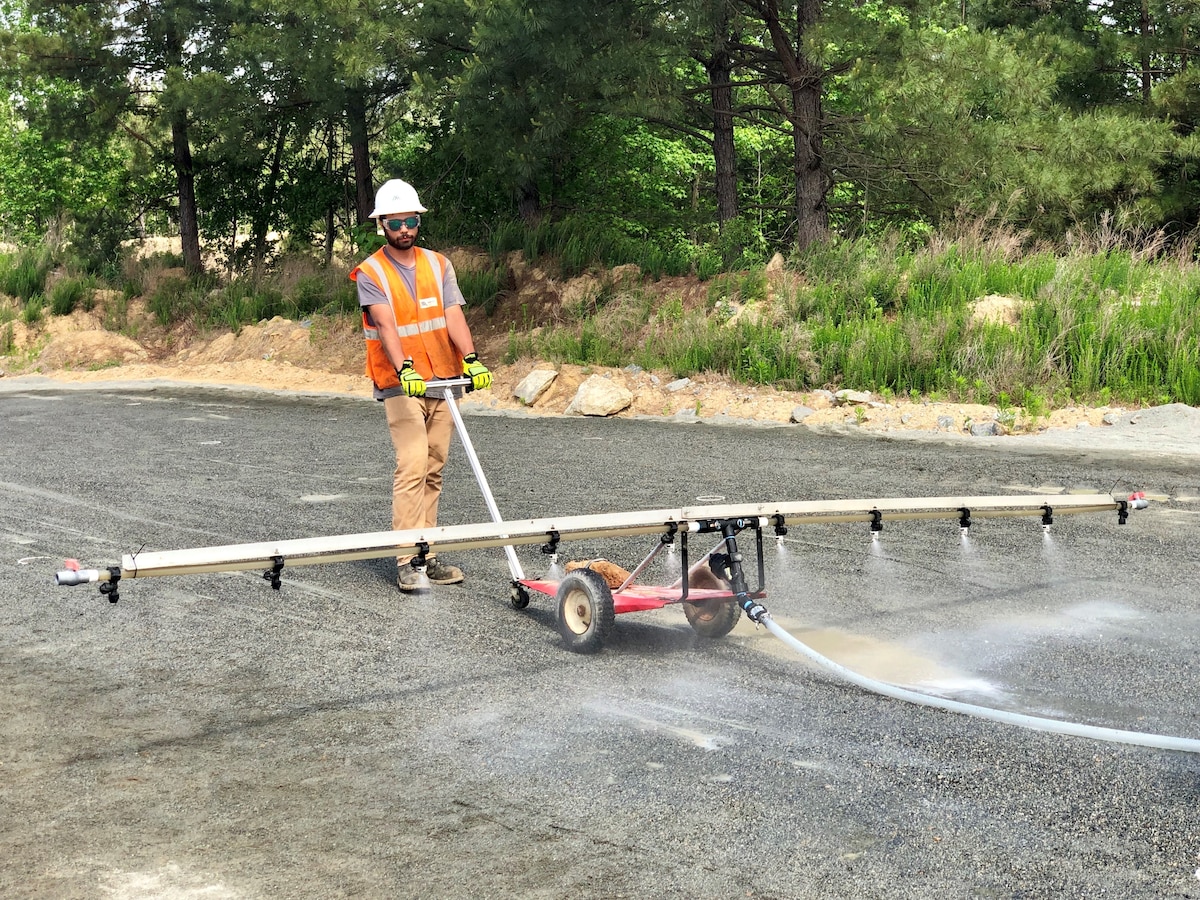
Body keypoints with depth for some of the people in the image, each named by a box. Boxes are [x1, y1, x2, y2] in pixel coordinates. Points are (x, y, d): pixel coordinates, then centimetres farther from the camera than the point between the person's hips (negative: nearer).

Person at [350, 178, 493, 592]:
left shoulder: (439, 265, 10)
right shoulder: (370, 273, -3)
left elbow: (454, 316, -3)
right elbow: (386, 326, -18)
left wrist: (470, 359, -20)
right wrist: (405, 369, -33)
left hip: (443, 382, 5)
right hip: (401, 385, -5)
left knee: (433, 470, 7)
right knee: (411, 468, -14)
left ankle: (426, 554, 13)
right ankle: (406, 561, -13)